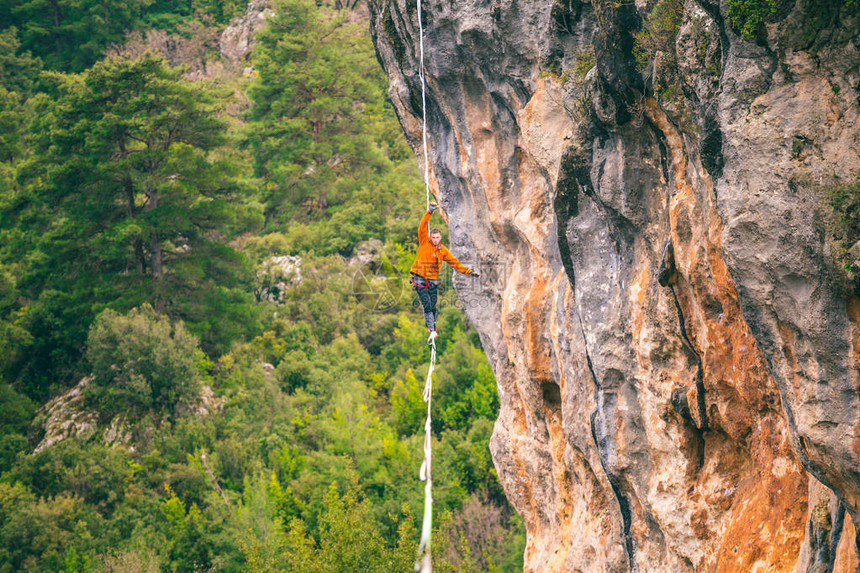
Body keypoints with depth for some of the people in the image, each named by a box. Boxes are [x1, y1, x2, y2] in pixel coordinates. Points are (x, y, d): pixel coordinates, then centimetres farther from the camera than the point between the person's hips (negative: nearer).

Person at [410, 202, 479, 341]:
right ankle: (432, 330, -11)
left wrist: (469, 272, 8)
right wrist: (429, 212, -25)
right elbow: (422, 227, -14)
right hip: (420, 279, -4)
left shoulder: (443, 251, 7)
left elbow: (454, 263, 12)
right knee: (427, 305, -13)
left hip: (432, 281, 4)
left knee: (433, 307, 6)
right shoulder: (424, 242, -2)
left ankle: (431, 324, 32)